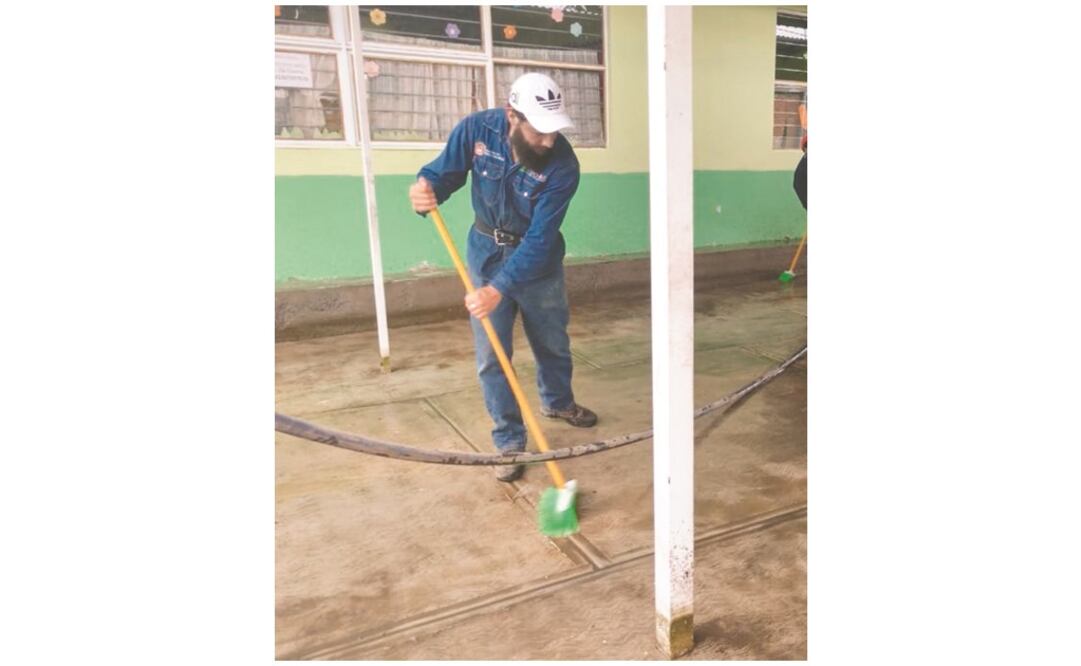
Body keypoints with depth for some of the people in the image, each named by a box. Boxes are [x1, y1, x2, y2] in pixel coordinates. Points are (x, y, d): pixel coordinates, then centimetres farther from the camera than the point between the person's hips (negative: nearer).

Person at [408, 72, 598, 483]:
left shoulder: (563, 164, -27)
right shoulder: (475, 129, -21)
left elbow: (539, 239, -28)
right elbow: (443, 172, -7)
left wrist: (499, 290, -35)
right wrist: (425, 189, -32)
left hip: (538, 259, 0)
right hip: (487, 252, 1)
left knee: (553, 342, 17)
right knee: (491, 356, -1)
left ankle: (557, 402, 46)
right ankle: (509, 442, 13)